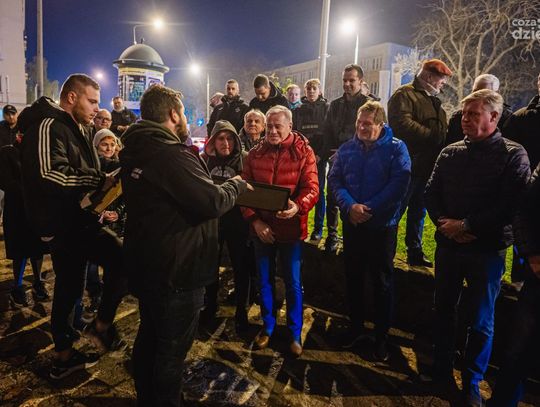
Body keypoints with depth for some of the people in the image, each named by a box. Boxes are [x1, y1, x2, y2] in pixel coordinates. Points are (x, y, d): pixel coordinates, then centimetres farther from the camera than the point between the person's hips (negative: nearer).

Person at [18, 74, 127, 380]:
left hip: (73, 220, 11)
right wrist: (100, 181, -18)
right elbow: (51, 174, -27)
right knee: (123, 259, -21)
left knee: (69, 288, 17)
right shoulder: (48, 125, -12)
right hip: (62, 222, -11)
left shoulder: (73, 129, 21)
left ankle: (63, 357, 31)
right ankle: (103, 325, -1)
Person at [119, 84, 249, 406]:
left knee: (149, 337, 26)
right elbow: (212, 202, -27)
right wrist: (237, 184, -9)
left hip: (144, 264, 10)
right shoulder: (172, 155, -24)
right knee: (172, 350, 8)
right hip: (176, 270, -10)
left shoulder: (136, 152, 7)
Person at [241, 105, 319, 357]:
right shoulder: (255, 153, 3)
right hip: (261, 227, 3)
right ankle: (268, 326, 35)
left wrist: (298, 207, -33)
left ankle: (295, 332, 28)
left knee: (293, 283, 9)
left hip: (291, 227, -2)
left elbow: (312, 188, -12)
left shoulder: (303, 152, -6)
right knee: (264, 280, 15)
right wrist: (255, 220, -12)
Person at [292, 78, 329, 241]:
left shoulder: (326, 108, 4)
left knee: (318, 190, 0)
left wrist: (320, 154, -11)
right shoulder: (299, 109, 12)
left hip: (319, 155, -2)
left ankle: (318, 228, 8)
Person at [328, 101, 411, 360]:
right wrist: (350, 206, -20)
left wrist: (369, 208, -21)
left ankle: (381, 336, 25)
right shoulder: (346, 149, 5)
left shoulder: (396, 148, -6)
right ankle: (356, 327, 32)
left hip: (383, 224, -3)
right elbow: (335, 180, -2)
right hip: (351, 223, 4)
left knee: (382, 281, 9)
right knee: (353, 276, 14)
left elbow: (399, 183, -16)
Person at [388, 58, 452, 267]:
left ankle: (415, 251, 26)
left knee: (419, 211, 15)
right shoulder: (404, 95, -6)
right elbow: (402, 123, -22)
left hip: (427, 167, 8)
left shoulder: (434, 101, 22)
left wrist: (440, 139, 6)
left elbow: (442, 131, 26)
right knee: (397, 209, -1)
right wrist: (431, 135, -18)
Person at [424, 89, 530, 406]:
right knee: (444, 310, 15)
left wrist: (466, 225, -18)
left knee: (481, 321, 8)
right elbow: (431, 194, 5)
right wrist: (446, 223, -11)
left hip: (487, 250, -3)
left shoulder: (513, 155, -5)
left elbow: (510, 206, -14)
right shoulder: (450, 152, 6)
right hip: (448, 245, 4)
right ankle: (442, 372, 34)